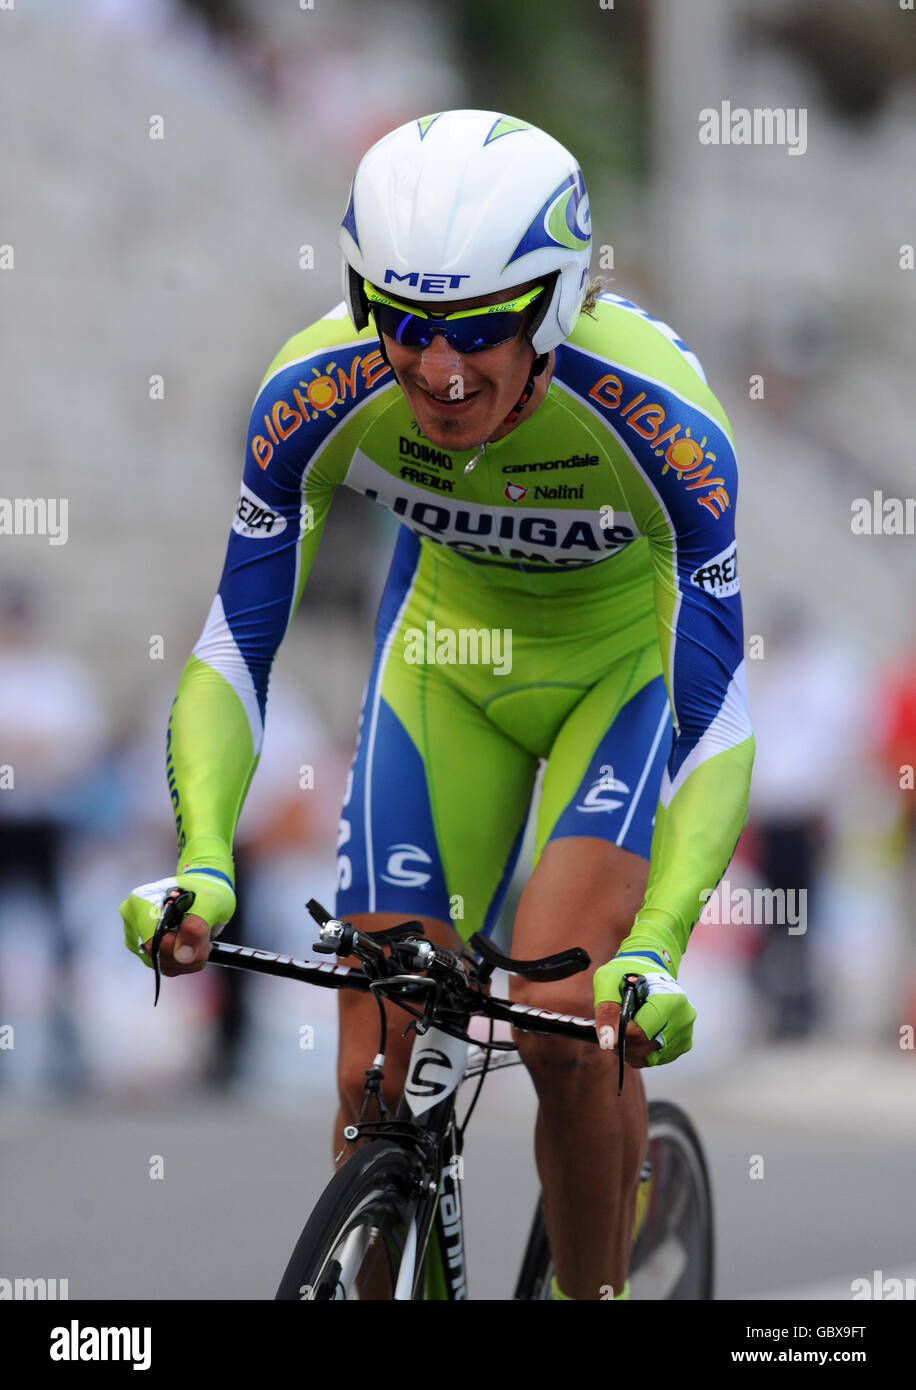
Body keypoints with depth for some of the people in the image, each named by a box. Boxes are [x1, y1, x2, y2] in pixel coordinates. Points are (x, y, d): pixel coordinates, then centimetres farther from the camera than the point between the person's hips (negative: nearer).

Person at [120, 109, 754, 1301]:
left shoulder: (657, 417, -36)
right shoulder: (319, 394, -29)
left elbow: (720, 718, -35)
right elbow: (234, 650, -22)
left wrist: (655, 948, -48)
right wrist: (202, 861, -39)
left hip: (634, 654, -3)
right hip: (451, 651, 3)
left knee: (565, 1026, -23)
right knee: (377, 1079, -6)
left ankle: (594, 1296, 0)